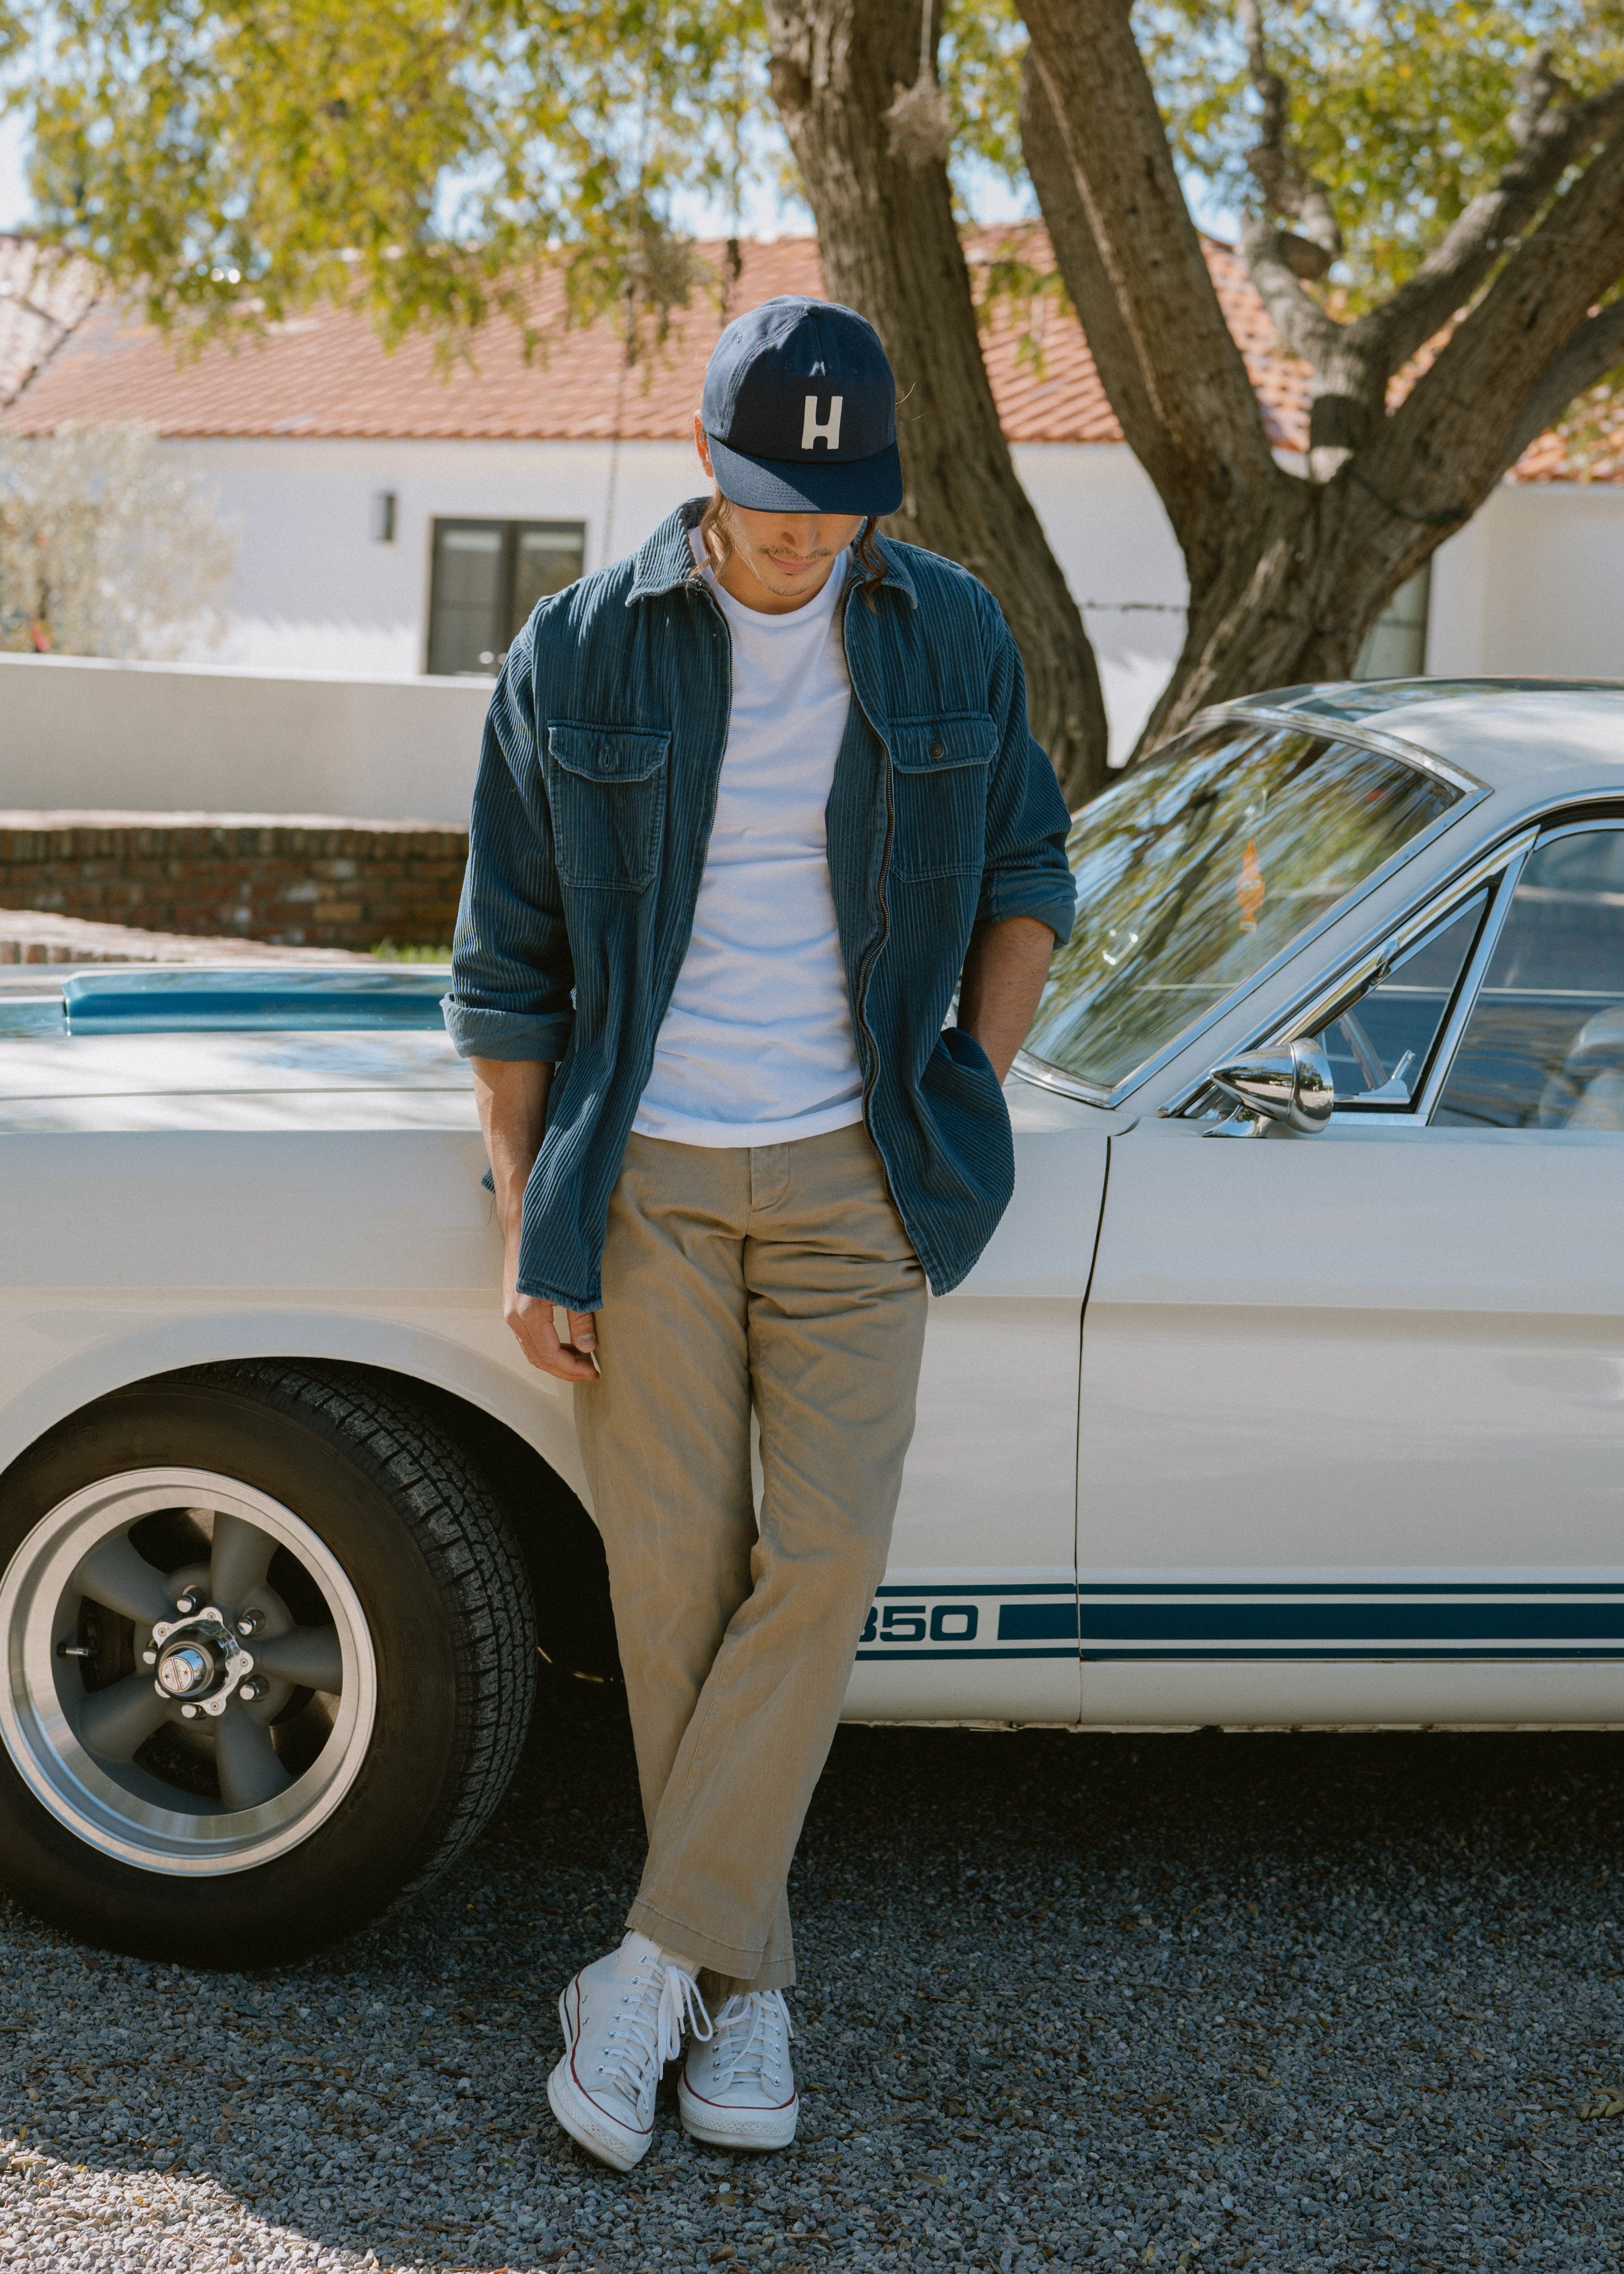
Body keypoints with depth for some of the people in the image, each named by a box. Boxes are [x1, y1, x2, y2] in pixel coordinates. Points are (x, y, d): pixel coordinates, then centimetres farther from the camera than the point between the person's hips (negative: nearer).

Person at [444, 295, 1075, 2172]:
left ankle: (651, 1965, 0)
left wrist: (973, 1095, 2)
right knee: (673, 1576, 0)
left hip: (849, 1174, 1)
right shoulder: (575, 657, -2)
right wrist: (525, 1232, -2)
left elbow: (1024, 874, 15)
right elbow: (507, 965, 2)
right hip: (645, 1176, -1)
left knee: (824, 1558, -10)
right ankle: (744, 1989, 14)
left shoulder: (950, 637, 2)